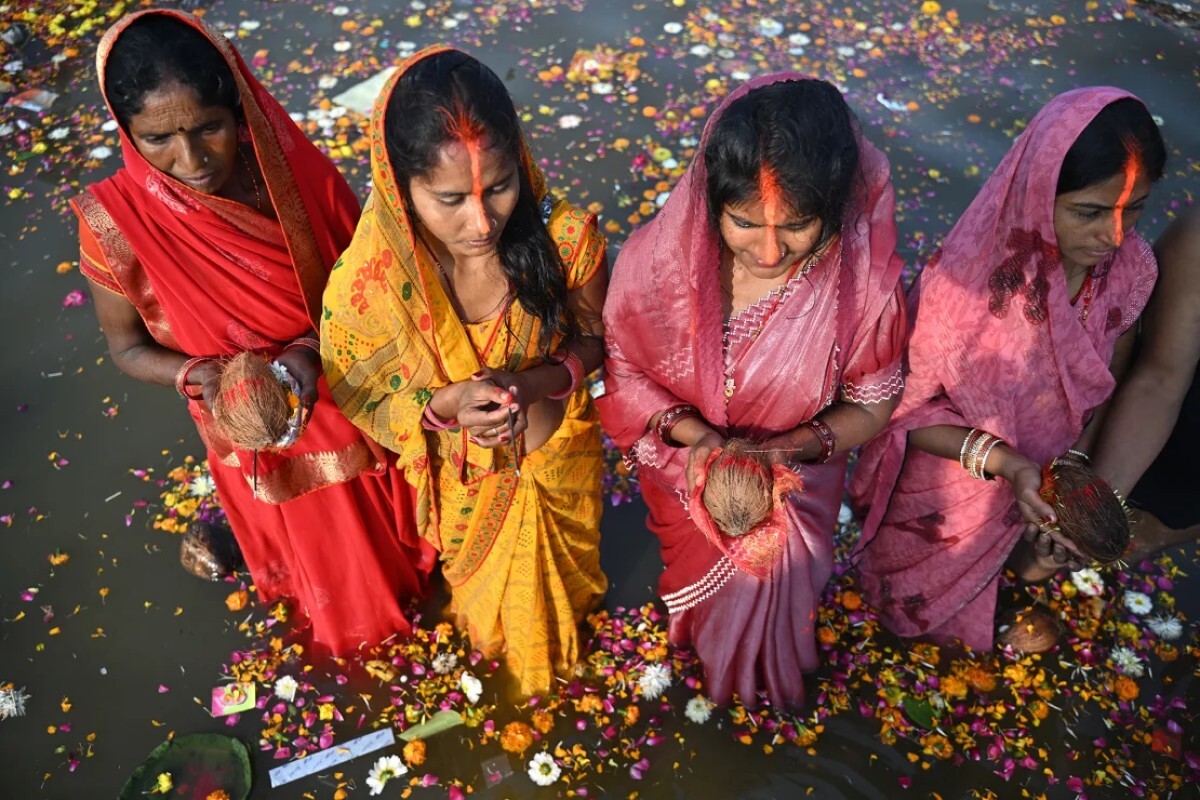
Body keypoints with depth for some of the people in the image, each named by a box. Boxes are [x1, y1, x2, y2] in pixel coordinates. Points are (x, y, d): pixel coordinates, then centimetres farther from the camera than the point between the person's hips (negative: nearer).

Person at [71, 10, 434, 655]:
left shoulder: (297, 170, -24)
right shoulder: (117, 220, -26)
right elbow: (127, 346, -10)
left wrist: (314, 348, -28)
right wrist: (200, 377, -30)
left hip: (353, 399, 1)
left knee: (389, 523, 29)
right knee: (320, 551, 28)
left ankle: (405, 581, 65)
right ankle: (347, 622, 62)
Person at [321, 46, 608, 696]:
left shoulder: (566, 239, -32)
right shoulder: (368, 279, -34)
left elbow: (594, 338, -11)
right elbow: (360, 399, -16)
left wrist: (541, 381, -33)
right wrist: (447, 405, -37)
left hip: (559, 458, 1)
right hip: (464, 481, 0)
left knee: (566, 575, 35)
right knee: (487, 590, 34)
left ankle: (562, 638, 73)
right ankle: (503, 649, 73)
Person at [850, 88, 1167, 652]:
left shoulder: (1132, 268, -21)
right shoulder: (962, 282, -36)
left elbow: (1106, 390, -4)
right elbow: (908, 408, -23)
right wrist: (1002, 461, -34)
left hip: (1038, 485, 3)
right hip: (947, 487, -3)